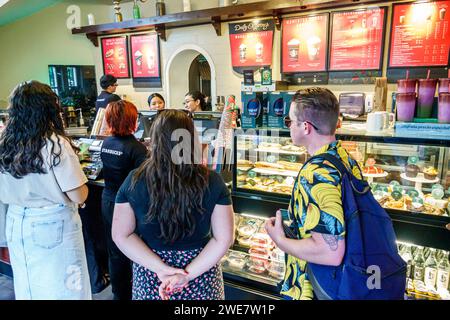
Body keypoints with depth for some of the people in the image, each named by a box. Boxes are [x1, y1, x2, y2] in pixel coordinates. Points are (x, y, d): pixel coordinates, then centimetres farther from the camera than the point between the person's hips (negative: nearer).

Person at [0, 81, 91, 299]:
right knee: (61, 287, 12)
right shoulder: (56, 144, -21)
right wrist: (74, 169, -2)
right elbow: (79, 196, -19)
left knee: (28, 287, 22)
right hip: (53, 226, -6)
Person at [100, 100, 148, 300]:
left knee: (114, 252, 19)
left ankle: (119, 293, 36)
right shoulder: (136, 148, -20)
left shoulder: (106, 144, 1)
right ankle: (132, 293, 25)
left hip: (108, 201, 7)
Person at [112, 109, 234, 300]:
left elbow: (121, 236, -9)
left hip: (149, 276, 1)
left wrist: (161, 268, -12)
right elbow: (223, 239, -14)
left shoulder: (135, 181, -13)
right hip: (201, 276, 0)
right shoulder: (212, 182, -15)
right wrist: (187, 274, -15)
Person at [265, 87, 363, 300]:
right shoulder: (347, 159, -2)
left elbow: (331, 254, -32)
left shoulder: (316, 175, -30)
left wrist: (280, 240, -18)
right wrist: (294, 220, 12)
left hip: (313, 289, -8)